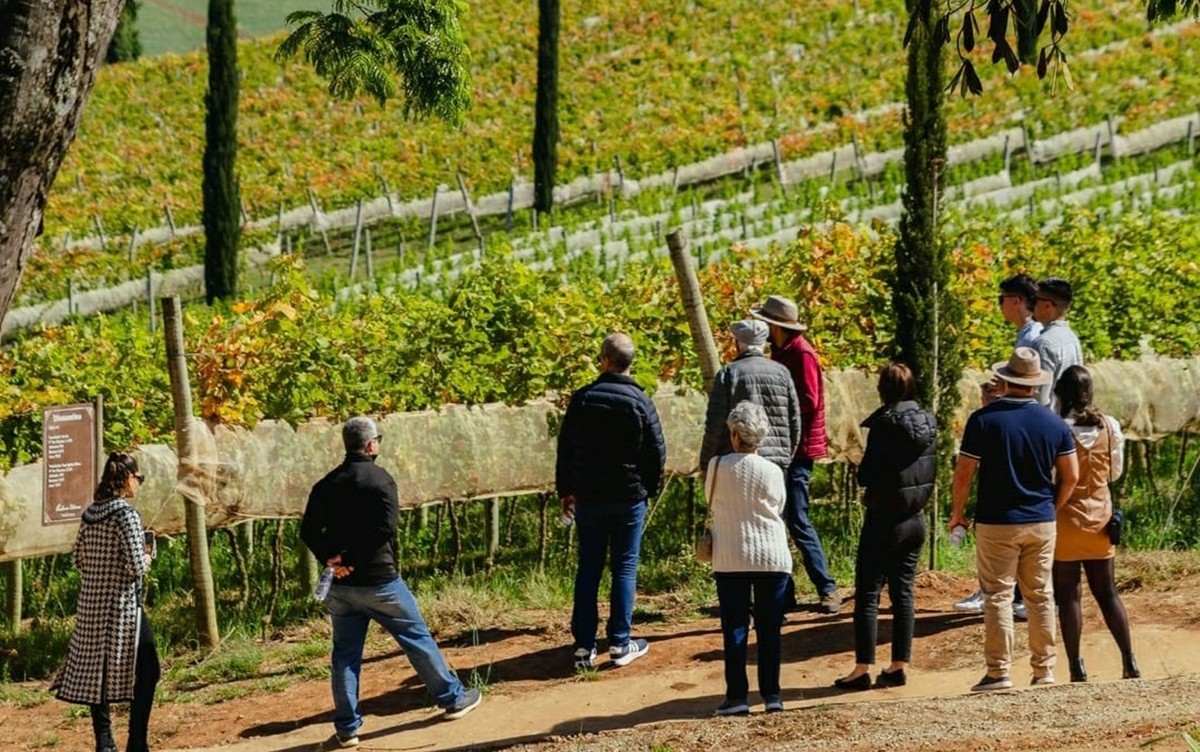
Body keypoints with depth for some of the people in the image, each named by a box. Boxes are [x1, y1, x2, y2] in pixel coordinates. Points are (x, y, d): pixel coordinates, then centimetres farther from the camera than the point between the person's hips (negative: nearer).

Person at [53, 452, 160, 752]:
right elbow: (135, 566, -19)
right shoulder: (126, 514, -15)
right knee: (146, 671, 3)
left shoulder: (89, 514, 6)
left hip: (91, 604, 7)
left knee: (95, 670, 11)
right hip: (123, 604, -7)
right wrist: (147, 560, 1)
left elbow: (79, 560, 14)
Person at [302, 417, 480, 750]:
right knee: (417, 638, 11)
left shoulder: (326, 485, 6)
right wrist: (353, 558, -13)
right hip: (378, 581, -4)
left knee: (345, 654, 9)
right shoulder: (380, 479, -9)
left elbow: (309, 531, -1)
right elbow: (385, 528, -19)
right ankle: (452, 699, 22)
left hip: (340, 585, 4)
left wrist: (331, 558, -9)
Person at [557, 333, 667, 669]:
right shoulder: (640, 402, -8)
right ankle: (620, 643, 4)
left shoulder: (582, 399, -4)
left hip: (588, 498, 2)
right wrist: (649, 488, 12)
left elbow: (565, 448, 1)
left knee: (588, 568, 8)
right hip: (629, 498, -2)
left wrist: (565, 490, 12)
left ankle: (584, 645, 6)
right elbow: (657, 452, -4)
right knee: (625, 567, 5)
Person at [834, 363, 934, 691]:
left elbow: (865, 476, -15)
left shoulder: (884, 424, -17)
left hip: (884, 520, -6)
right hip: (915, 519, 6)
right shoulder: (928, 423, 2)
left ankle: (862, 669, -1)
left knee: (868, 594, 0)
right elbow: (931, 473, 10)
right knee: (903, 592, 12)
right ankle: (899, 665, 14)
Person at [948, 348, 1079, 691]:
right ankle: (1044, 670, 14)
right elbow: (1071, 476, 5)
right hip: (1042, 522, 4)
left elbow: (964, 473, -10)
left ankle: (999, 672, -4)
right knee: (1041, 595, 11)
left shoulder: (984, 419, -10)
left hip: (996, 523, -4)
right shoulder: (1054, 423, 2)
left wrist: (957, 513, 3)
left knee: (998, 595, 0)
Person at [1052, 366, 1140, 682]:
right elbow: (1115, 471, 9)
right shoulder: (1110, 426, -3)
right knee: (1107, 593, 12)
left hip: (1065, 519, -4)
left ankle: (1076, 669, 3)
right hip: (1099, 517, 4)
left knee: (1068, 595, 3)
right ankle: (1129, 662, 9)